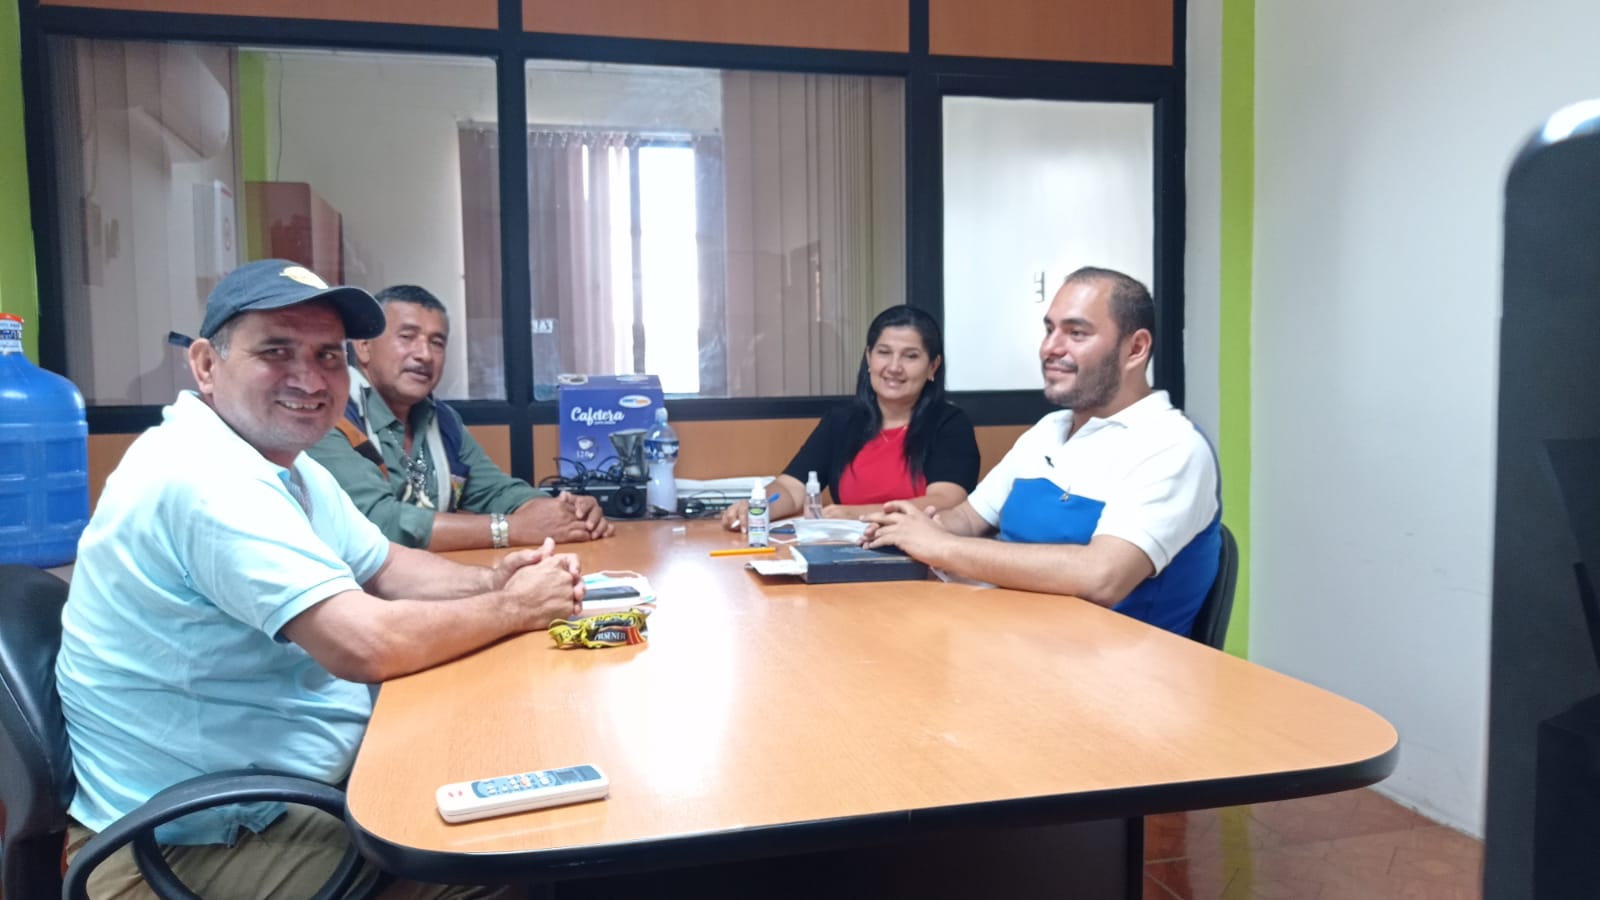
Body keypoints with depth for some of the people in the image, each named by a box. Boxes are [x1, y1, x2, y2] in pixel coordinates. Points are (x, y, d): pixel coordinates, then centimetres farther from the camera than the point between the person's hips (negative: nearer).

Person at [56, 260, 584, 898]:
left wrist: (488, 581, -5)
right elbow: (366, 645, -31)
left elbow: (384, 567, 15)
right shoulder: (206, 475, -25)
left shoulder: (281, 460, 7)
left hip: (272, 785, 9)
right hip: (200, 840, -9)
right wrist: (511, 608, -16)